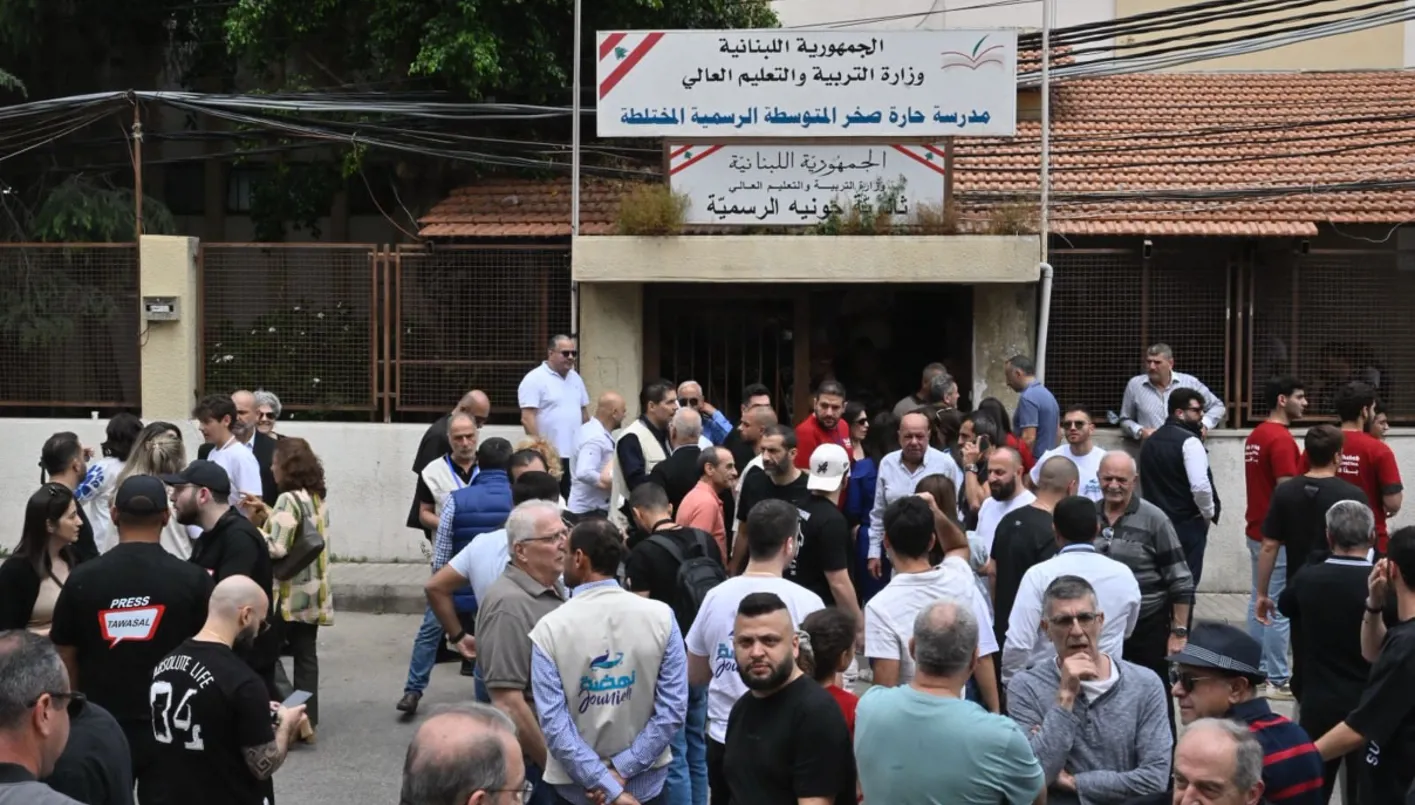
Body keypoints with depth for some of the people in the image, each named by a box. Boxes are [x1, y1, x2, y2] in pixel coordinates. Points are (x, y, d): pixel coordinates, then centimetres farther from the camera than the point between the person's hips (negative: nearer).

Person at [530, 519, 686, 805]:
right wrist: (622, 770, -9)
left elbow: (554, 722, -17)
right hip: (646, 782, 1)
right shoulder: (660, 616, -9)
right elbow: (673, 710, -11)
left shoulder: (549, 628, -13)